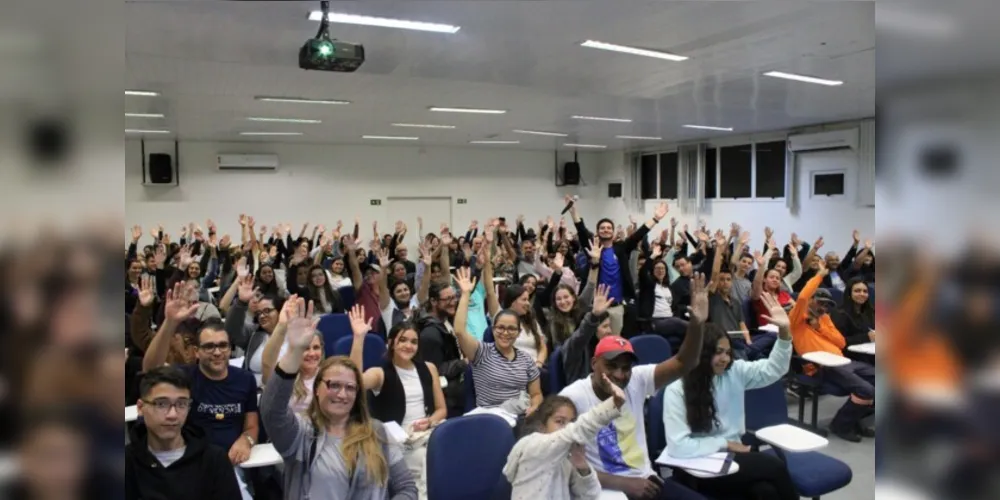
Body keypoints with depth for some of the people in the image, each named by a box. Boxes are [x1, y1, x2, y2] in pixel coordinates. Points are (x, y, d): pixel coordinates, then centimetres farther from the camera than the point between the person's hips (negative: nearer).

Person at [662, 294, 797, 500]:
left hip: (733, 456, 5)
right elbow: (678, 446, -19)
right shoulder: (676, 390, -14)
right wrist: (724, 443, -14)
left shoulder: (734, 372, 3)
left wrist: (784, 332, -14)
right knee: (775, 466, -21)